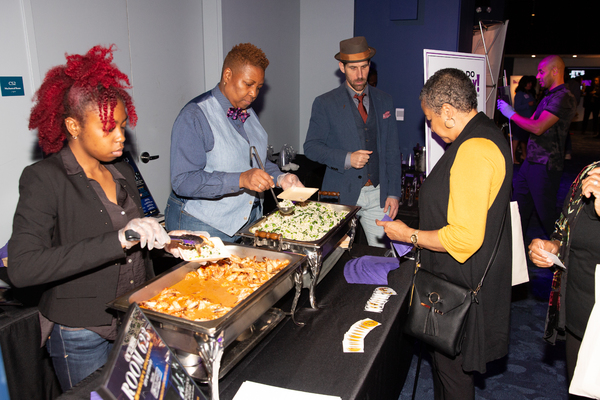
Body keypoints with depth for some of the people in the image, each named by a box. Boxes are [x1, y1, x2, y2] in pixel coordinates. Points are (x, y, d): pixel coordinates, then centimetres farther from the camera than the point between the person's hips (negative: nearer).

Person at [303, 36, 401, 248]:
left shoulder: (384, 100, 10)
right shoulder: (325, 103, 0)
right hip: (341, 193, -2)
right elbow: (311, 147, -2)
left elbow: (392, 149, 10)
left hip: (377, 194, 3)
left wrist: (393, 192, 4)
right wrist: (346, 159, -17)